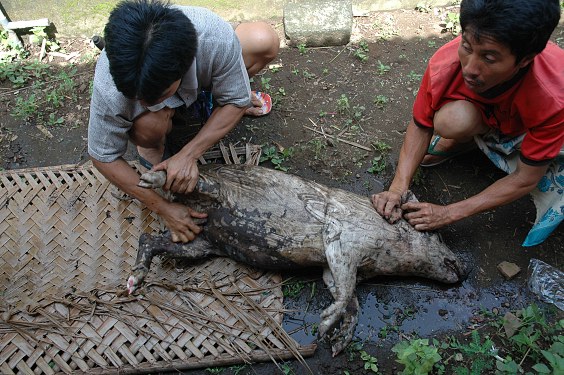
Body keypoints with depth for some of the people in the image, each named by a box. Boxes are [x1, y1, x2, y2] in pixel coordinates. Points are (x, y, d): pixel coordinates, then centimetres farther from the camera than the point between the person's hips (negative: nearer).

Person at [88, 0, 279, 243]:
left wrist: (188, 154, -34)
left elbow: (236, 102, -24)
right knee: (148, 125, -38)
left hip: (198, 82, 2)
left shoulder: (216, 37, -41)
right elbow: (103, 158, -24)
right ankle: (151, 147, 2)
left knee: (265, 40, -18)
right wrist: (163, 208, -26)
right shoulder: (110, 89, -40)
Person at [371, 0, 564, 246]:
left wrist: (449, 213, -30)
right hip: (482, 116, 1)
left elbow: (526, 179, -28)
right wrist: (398, 189, -30)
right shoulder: (445, 63, -35)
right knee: (450, 120, -35)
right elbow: (421, 126, -18)